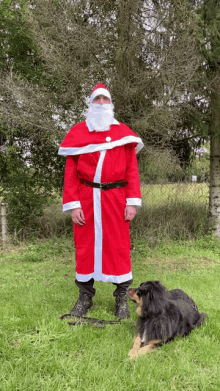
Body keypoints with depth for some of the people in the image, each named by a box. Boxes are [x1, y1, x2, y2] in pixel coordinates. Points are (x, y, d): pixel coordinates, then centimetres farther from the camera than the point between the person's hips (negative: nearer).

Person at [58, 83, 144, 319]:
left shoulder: (123, 132, 9)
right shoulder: (78, 132, 8)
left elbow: (132, 168, 4)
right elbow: (70, 171, 3)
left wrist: (133, 201, -4)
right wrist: (73, 204, -5)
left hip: (115, 198, 0)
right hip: (86, 199, 0)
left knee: (118, 246, 3)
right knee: (85, 246, 6)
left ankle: (122, 298, 16)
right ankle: (85, 297, 20)